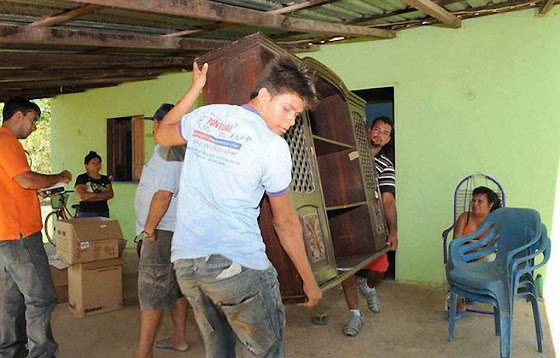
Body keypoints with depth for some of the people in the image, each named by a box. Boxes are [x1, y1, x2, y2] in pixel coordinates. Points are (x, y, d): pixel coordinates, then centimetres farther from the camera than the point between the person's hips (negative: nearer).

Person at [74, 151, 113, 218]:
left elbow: (110, 194, 1)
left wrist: (90, 196, -7)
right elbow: (81, 195, -10)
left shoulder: (105, 179, 15)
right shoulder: (81, 178, 4)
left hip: (104, 213, 4)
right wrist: (101, 195, -3)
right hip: (86, 214, -4)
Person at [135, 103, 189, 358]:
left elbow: (163, 193, -25)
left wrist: (149, 228, -17)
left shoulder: (167, 151, -16)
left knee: (150, 290, -4)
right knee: (176, 286, 17)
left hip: (162, 231, -10)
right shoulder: (181, 149, 15)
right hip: (177, 230, 10)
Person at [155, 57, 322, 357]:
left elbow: (162, 135, 27)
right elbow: (285, 223, -2)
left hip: (184, 260, 7)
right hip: (238, 264, -7)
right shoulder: (273, 146, -9)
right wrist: (309, 281, 10)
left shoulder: (206, 115, 6)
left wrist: (196, 88, 33)